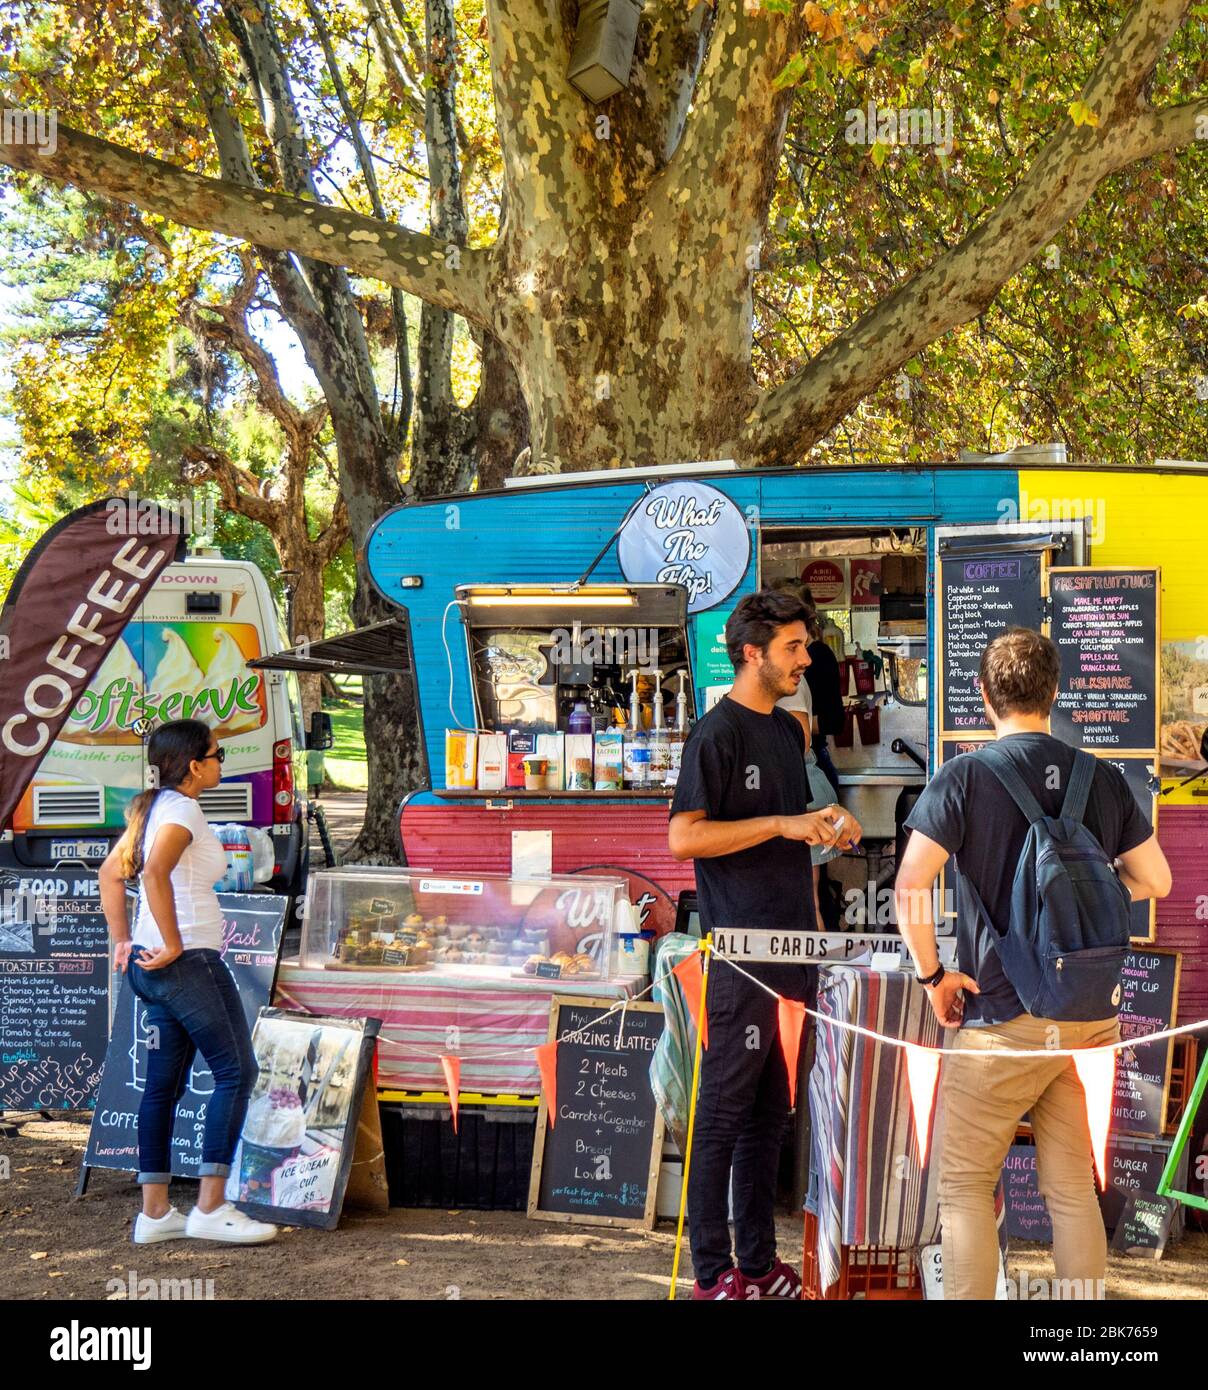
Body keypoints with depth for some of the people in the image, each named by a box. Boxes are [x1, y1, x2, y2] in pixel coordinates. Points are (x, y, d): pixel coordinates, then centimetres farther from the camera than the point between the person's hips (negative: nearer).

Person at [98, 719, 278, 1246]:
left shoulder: (152, 807, 15)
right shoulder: (182, 809, -13)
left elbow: (111, 872, 20)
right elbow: (156, 871, -28)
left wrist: (122, 941, 17)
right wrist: (174, 944, -22)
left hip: (153, 965, 10)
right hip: (189, 961, -10)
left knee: (164, 1084, 11)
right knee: (236, 1071, -5)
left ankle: (155, 1212, 15)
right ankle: (211, 1207, -4)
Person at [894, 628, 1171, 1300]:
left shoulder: (966, 777, -10)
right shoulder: (1104, 779, 4)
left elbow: (910, 888, -18)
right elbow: (1155, 879, 13)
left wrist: (933, 974, -6)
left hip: (1003, 1018, -5)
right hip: (1090, 1018, 5)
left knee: (966, 1185, 7)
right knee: (1074, 1188, 13)